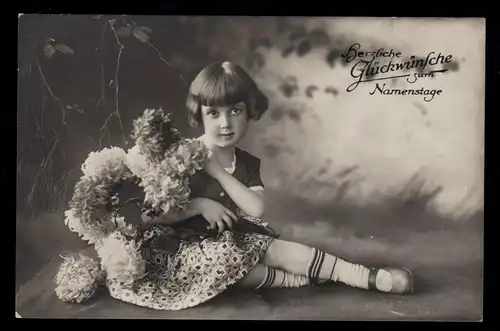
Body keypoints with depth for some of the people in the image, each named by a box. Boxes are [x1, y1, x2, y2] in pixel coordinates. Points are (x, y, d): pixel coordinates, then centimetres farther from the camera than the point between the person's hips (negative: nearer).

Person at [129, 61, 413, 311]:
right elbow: (149, 215, -18)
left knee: (291, 251, -14)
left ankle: (374, 278, -12)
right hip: (188, 248, -4)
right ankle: (304, 280, -22)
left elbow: (257, 209, -17)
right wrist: (199, 205, -26)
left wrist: (219, 172, -21)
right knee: (223, 258, -38)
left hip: (234, 240, 5)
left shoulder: (248, 163, 1)